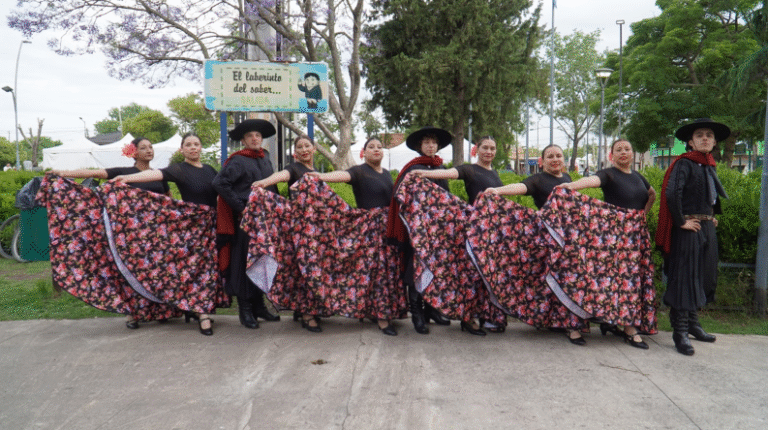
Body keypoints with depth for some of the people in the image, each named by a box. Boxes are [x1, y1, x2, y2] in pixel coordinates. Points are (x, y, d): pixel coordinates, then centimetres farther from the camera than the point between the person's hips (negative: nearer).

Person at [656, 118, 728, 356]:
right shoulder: (684, 163, -10)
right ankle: (680, 332, -1)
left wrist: (713, 216, 17)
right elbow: (671, 193, -25)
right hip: (688, 229, -9)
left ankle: (692, 323, 29)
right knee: (684, 278, -6)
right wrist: (681, 221, -20)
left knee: (703, 277, 15)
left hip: (707, 228, 9)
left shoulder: (709, 166, 15)